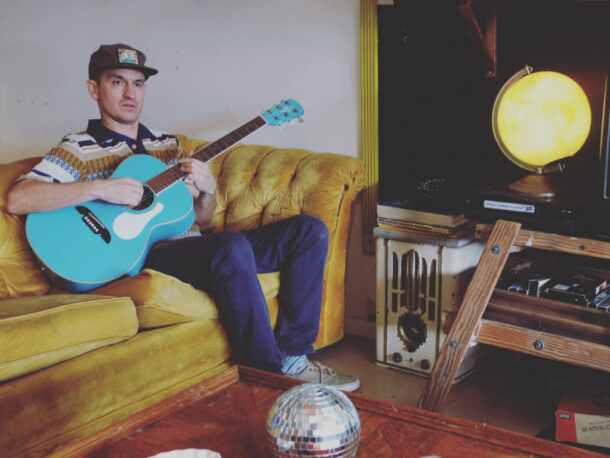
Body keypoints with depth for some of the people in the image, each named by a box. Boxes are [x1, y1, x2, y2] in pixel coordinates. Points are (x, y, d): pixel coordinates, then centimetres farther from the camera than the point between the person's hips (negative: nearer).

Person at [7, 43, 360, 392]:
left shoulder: (167, 144, 22)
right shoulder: (79, 149, 3)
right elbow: (17, 199, -14)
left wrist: (207, 188, -2)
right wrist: (100, 188, -22)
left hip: (193, 247, 8)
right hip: (148, 257, -7)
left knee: (310, 230, -4)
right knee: (232, 246, -38)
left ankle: (293, 355, -11)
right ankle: (269, 374, -24)